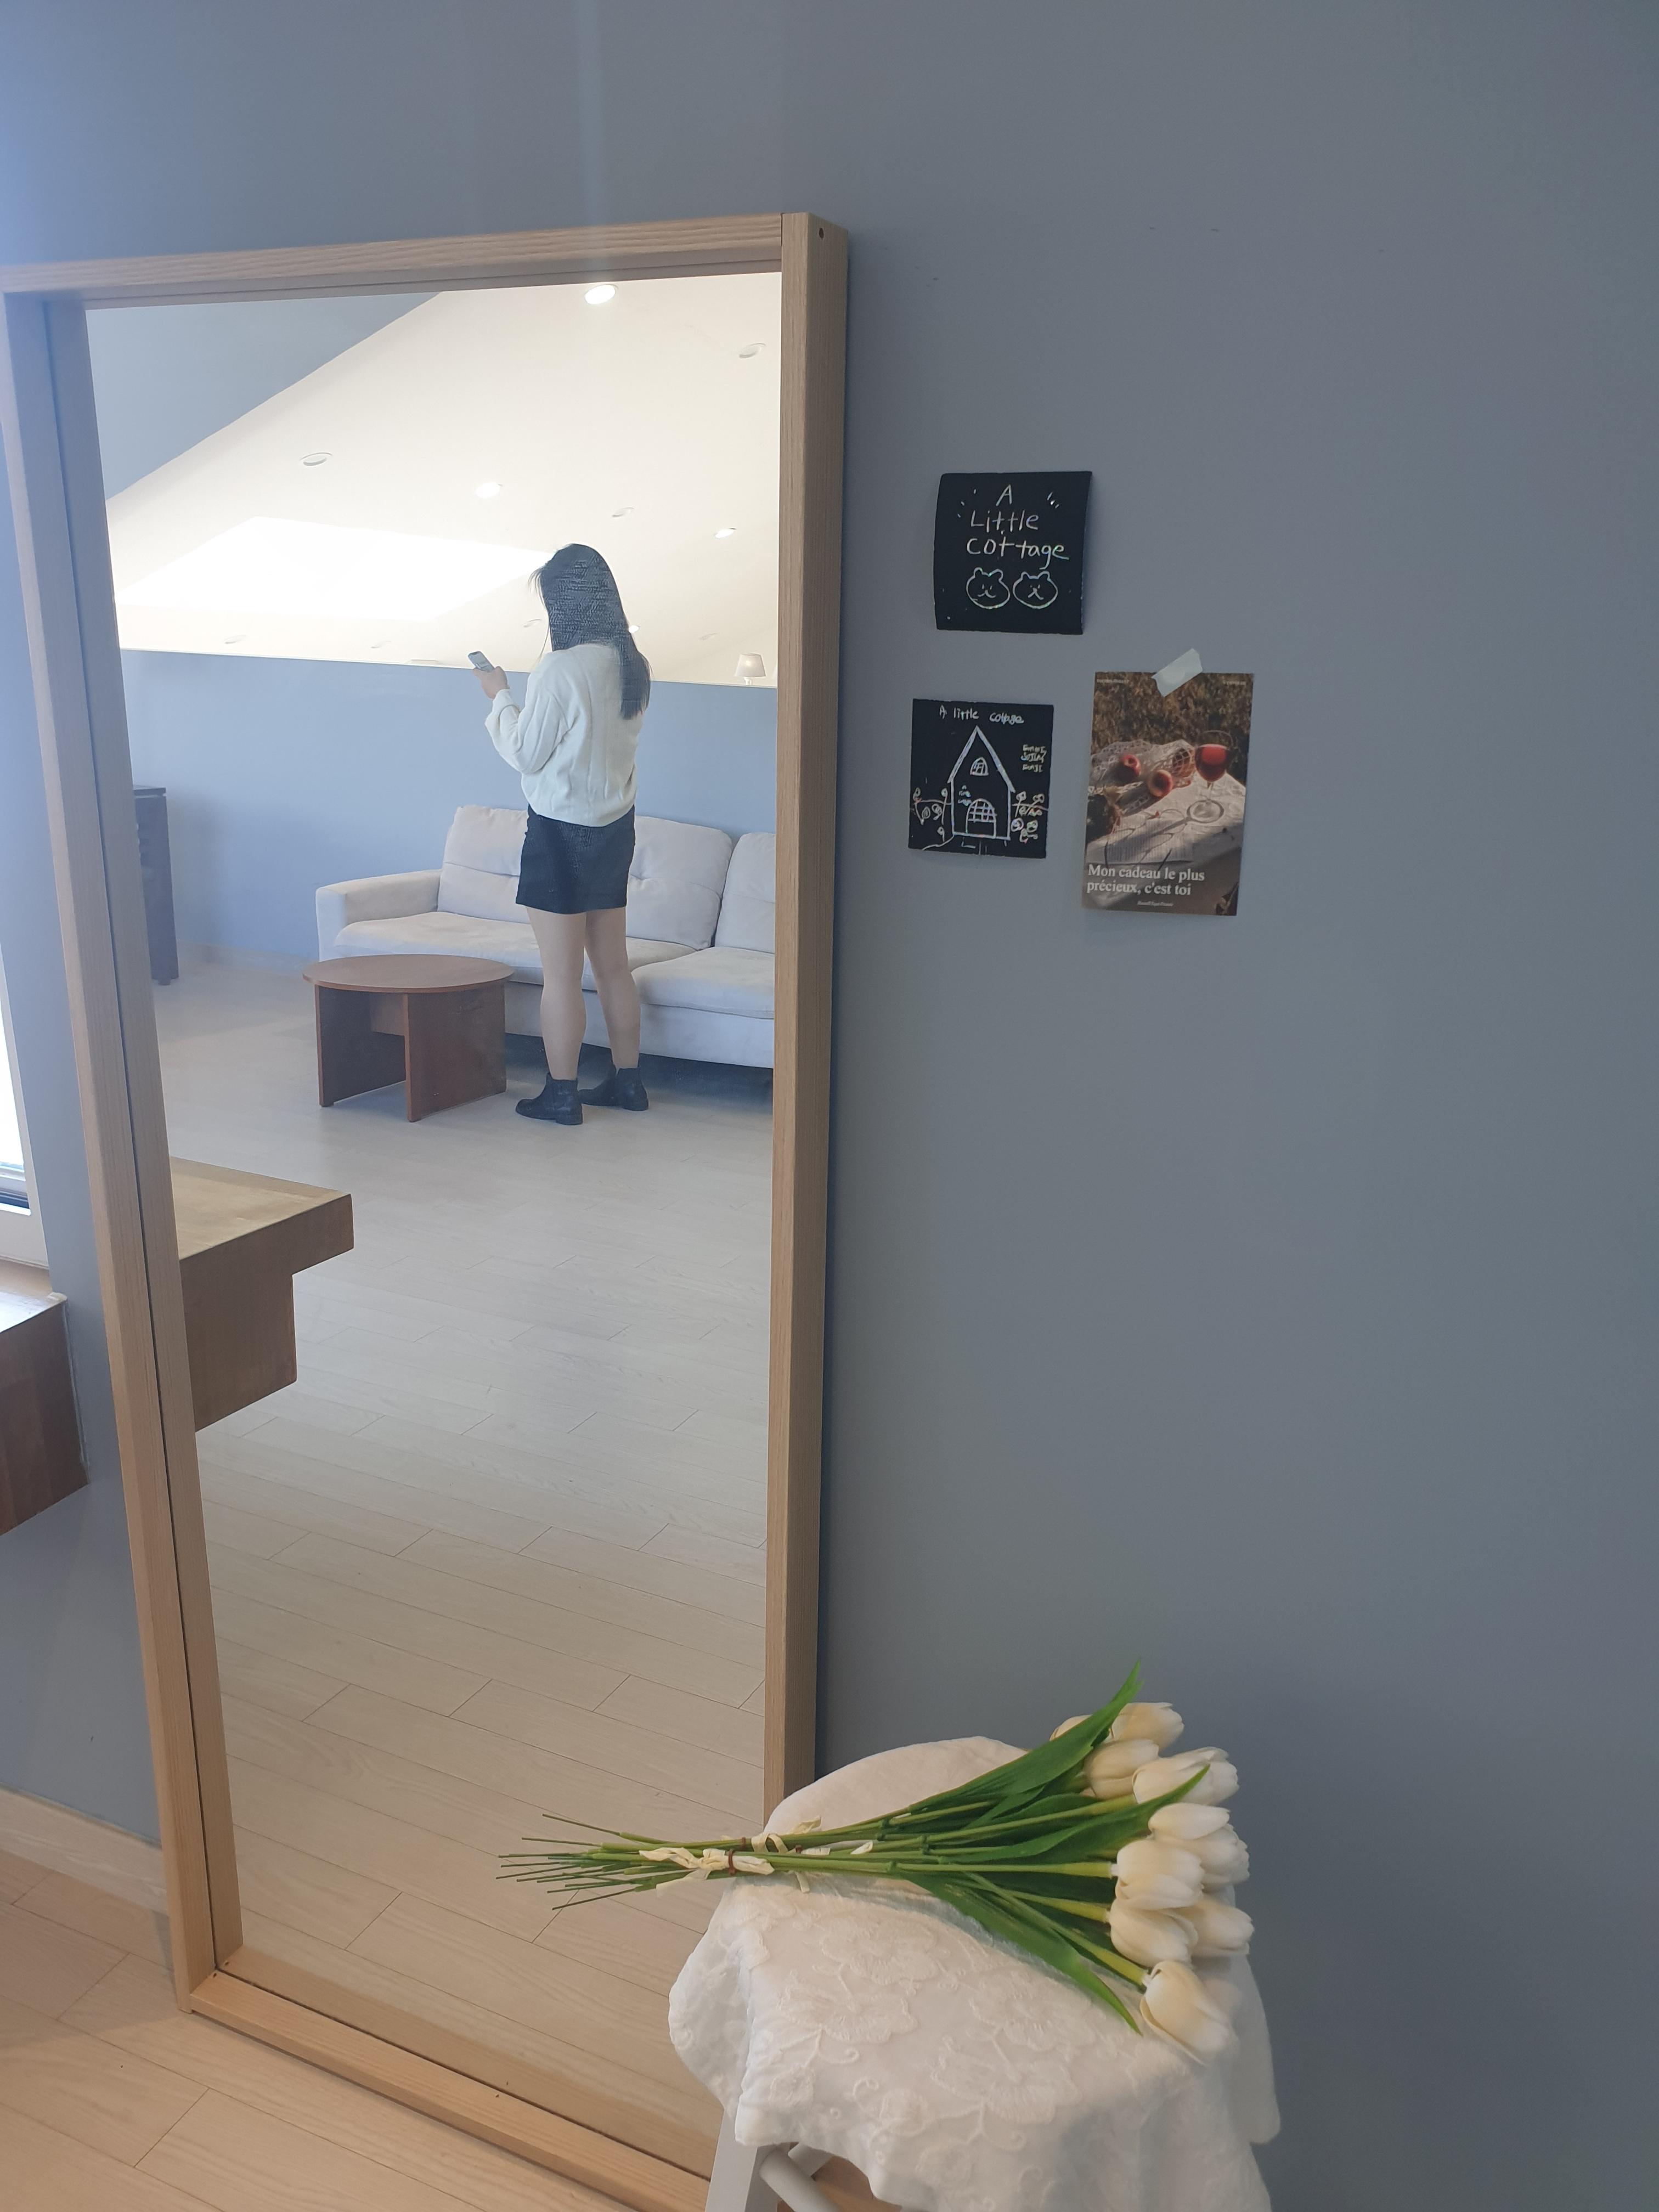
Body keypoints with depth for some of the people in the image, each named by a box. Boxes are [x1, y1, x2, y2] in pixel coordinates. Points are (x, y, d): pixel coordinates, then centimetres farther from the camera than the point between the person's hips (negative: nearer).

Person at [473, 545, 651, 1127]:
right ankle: (626, 1081, 23)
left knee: (561, 975, 1)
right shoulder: (631, 667, 4)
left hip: (561, 832, -8)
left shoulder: (560, 669, -19)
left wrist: (499, 696, 3)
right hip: (615, 825, 8)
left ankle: (560, 1094, 9)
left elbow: (526, 754, -12)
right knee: (613, 966, 15)